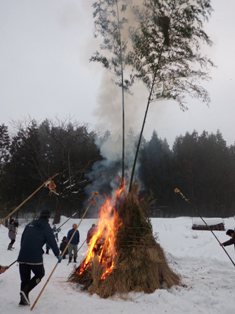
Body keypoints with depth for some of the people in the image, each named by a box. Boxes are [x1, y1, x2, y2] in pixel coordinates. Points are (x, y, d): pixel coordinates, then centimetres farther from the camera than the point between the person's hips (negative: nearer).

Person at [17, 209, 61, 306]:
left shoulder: (29, 225, 16)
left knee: (25, 278, 17)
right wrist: (57, 254, 3)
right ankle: (25, 291, -3)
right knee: (40, 274, 14)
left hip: (22, 256, 6)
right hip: (35, 257, -5)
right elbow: (52, 242, -5)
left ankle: (23, 299, 17)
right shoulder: (46, 227, -1)